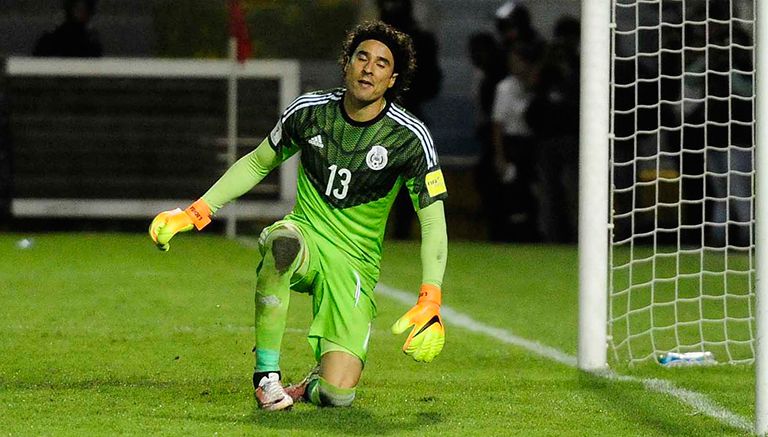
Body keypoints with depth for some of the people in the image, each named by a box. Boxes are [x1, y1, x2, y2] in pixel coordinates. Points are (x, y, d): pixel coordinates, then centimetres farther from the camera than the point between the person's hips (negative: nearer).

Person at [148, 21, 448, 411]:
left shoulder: (410, 138, -9)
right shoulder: (310, 111, -2)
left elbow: (433, 221, -7)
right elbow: (256, 164, 14)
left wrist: (429, 300, -19)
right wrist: (194, 214, 6)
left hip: (355, 263, -1)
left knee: (336, 394, -20)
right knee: (282, 239, -41)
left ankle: (312, 385, 22)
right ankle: (266, 374, -27)